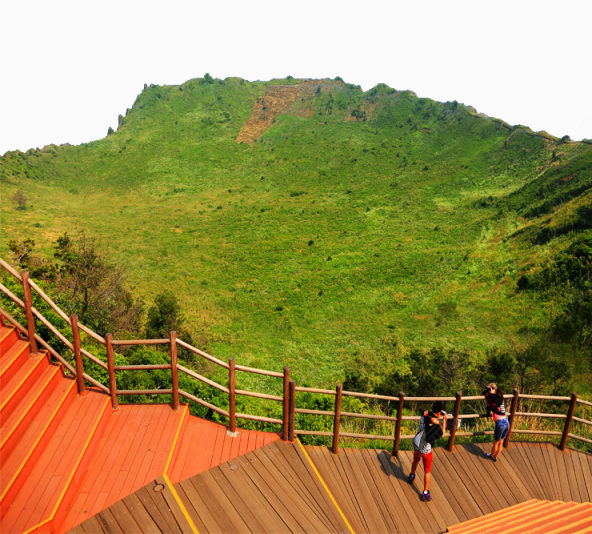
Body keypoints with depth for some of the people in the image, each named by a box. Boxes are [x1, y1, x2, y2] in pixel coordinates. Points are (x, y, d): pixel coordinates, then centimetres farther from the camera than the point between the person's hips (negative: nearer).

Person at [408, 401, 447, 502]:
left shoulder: (425, 413, -13)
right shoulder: (435, 423, -28)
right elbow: (442, 435, -8)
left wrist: (439, 416, 7)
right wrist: (444, 420, -5)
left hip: (416, 443, 6)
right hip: (425, 449, -6)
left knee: (416, 460, 34)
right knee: (427, 471, 13)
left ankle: (411, 477, 60)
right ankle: (425, 494, 23)